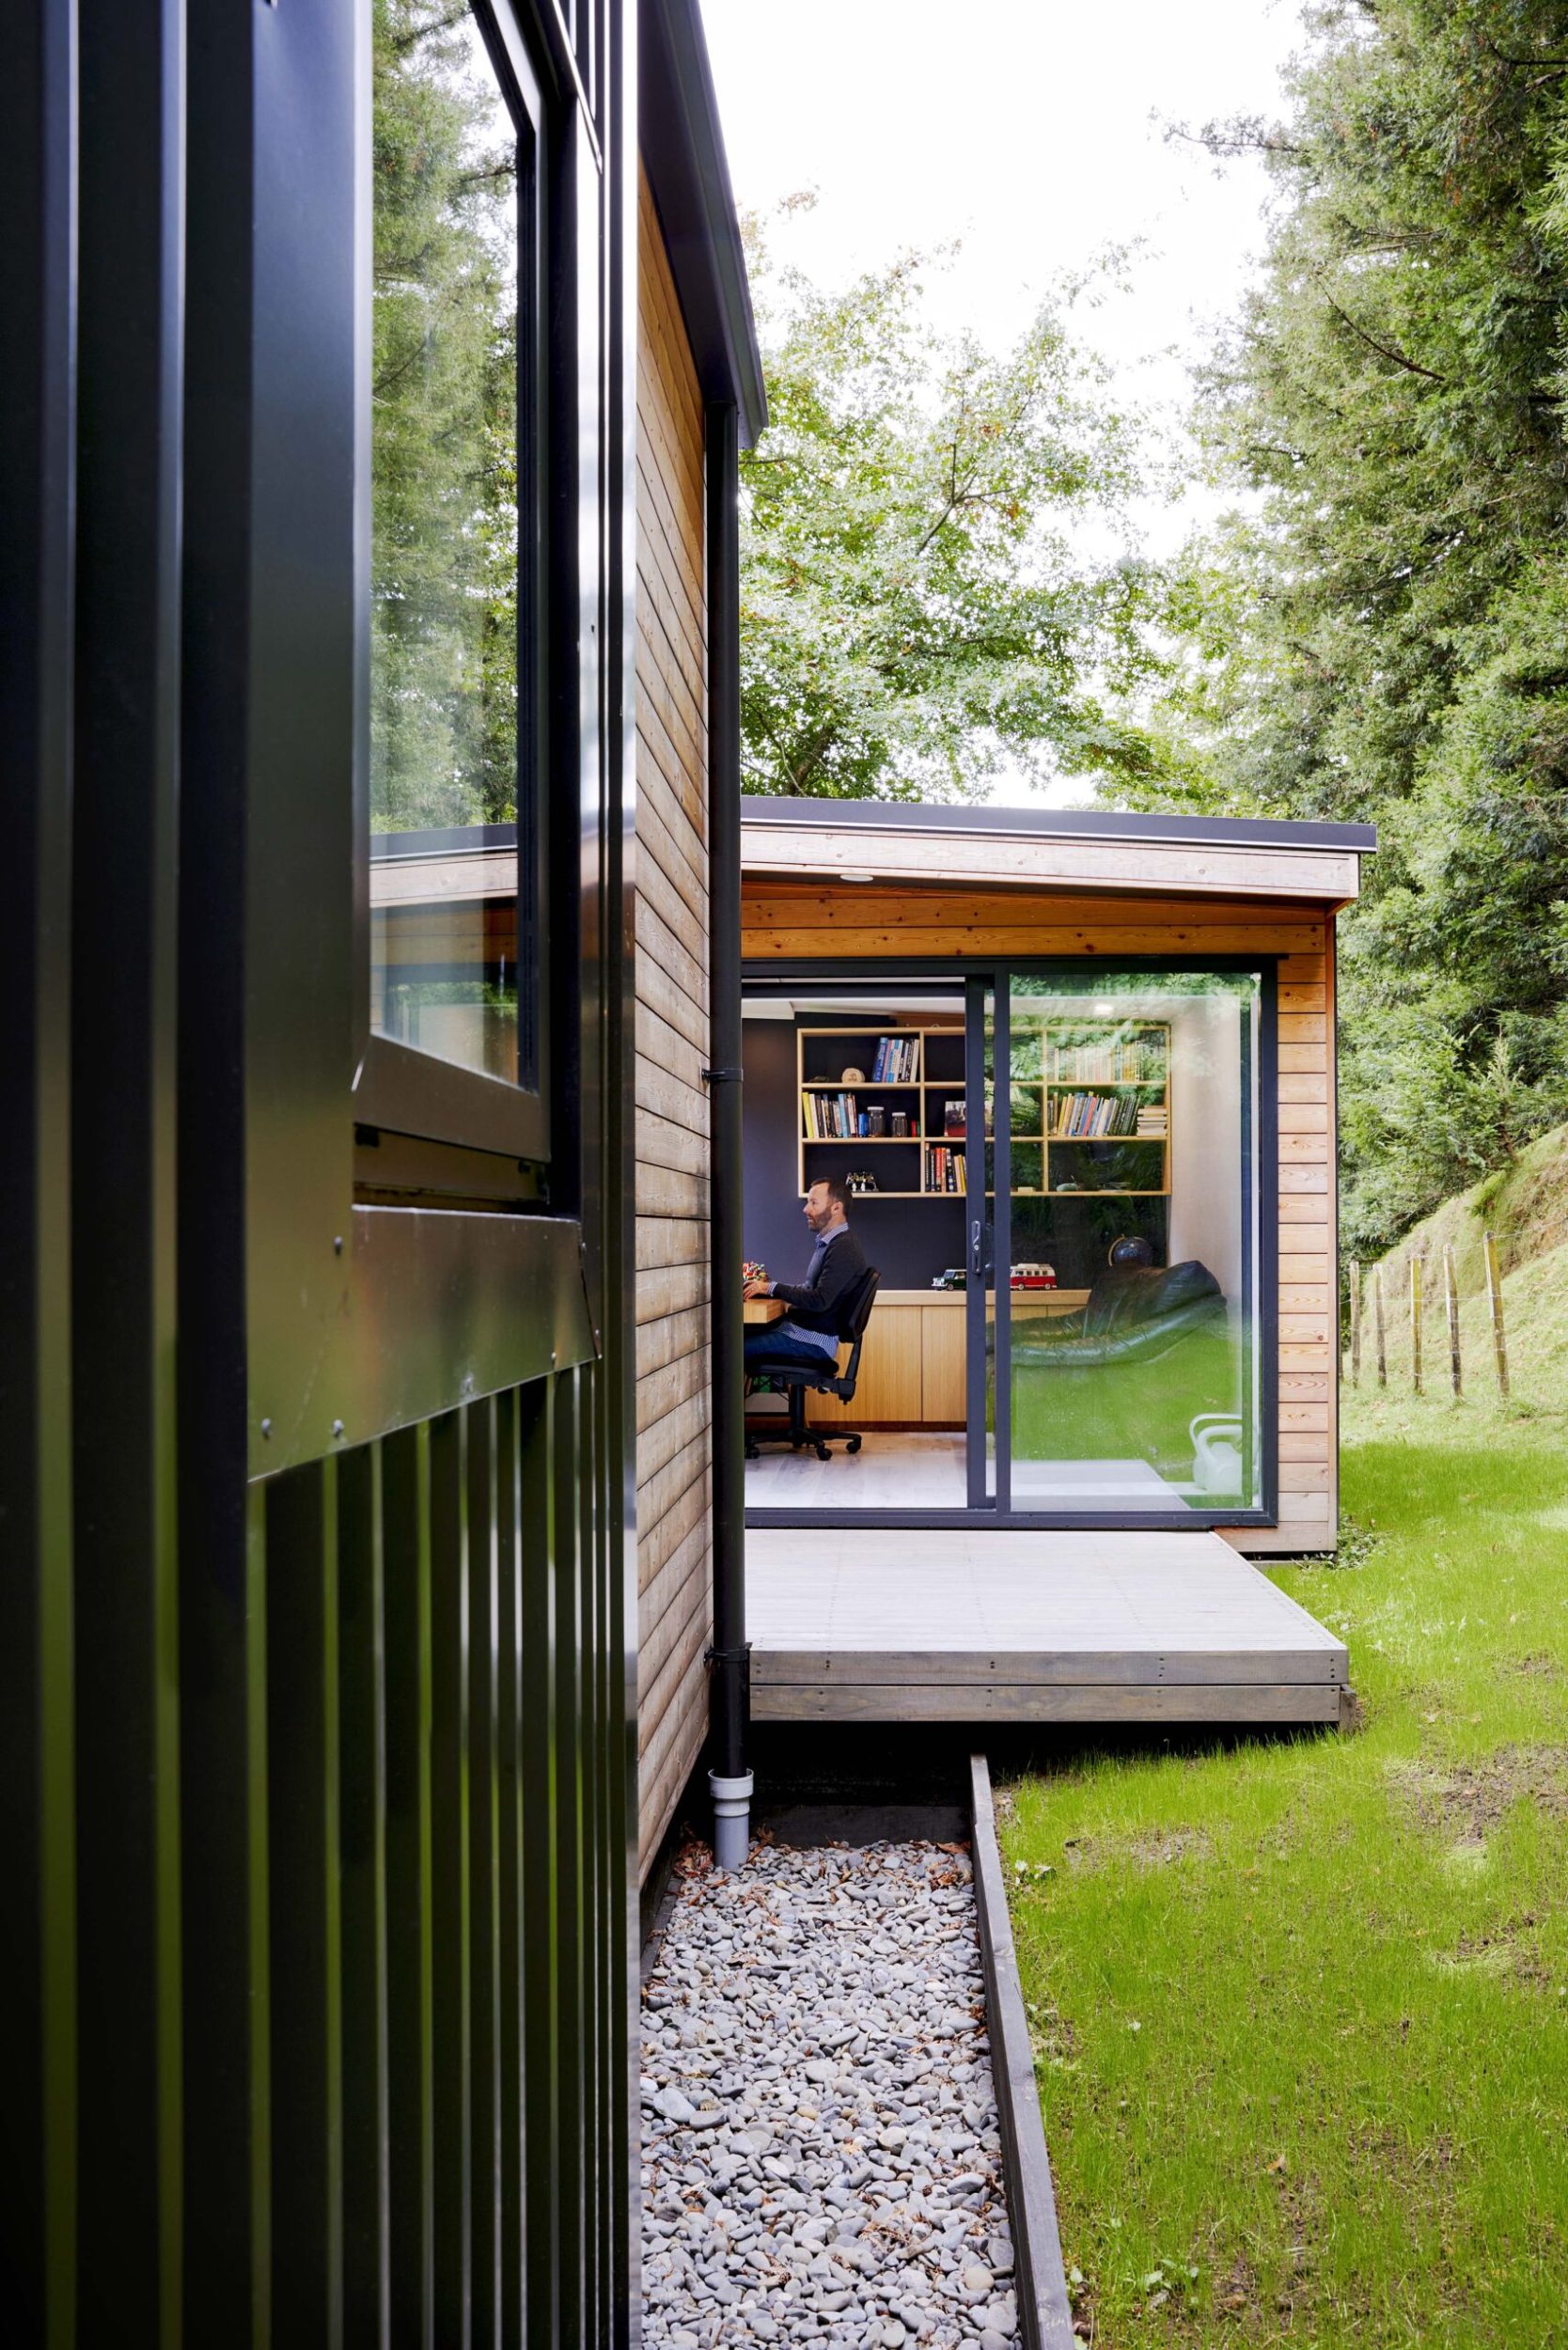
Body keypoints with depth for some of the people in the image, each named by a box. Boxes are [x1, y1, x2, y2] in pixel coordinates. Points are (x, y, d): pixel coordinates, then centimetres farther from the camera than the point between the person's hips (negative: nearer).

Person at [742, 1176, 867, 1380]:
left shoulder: (844, 1248, -17)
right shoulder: (827, 1243, 16)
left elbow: (819, 1301, -23)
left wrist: (772, 1288, -15)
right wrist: (765, 1286, 5)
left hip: (814, 1340, -10)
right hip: (801, 1327, 10)